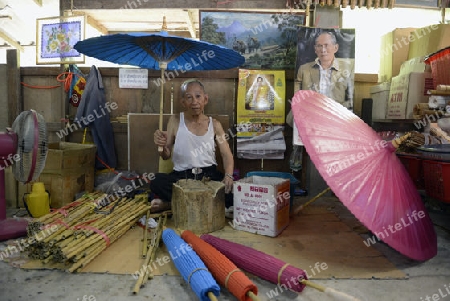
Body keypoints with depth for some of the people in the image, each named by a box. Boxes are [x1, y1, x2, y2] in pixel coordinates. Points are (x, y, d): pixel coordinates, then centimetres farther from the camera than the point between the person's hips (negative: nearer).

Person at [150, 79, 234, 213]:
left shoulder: (214, 125, 6)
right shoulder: (175, 121, 4)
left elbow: (227, 155, 3)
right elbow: (166, 156, 8)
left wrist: (228, 176, -17)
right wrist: (162, 146, -16)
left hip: (209, 175, 2)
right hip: (181, 176, -1)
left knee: (232, 193, -28)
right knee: (157, 183, -32)